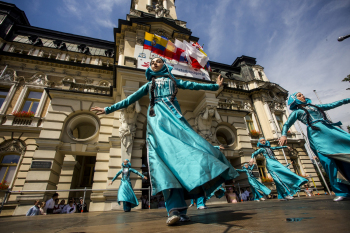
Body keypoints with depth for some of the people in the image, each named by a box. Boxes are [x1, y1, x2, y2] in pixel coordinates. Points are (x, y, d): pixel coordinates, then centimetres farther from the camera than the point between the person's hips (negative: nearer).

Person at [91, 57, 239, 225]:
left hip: (172, 115, 1)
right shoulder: (149, 84, 28)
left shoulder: (173, 80, 27)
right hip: (156, 118, 0)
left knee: (186, 146, -19)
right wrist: (109, 109, 25)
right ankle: (176, 210, -24)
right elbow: (130, 99, 27)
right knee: (165, 156, -19)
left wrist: (215, 86, 26)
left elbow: (193, 85, 26)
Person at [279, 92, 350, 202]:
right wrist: (284, 135, -13)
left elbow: (331, 105, 36)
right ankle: (341, 192, -8)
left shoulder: (314, 106, 28)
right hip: (316, 133, -6)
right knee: (328, 162, -13)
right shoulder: (297, 112, 13)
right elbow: (286, 124, 3)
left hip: (330, 129, 6)